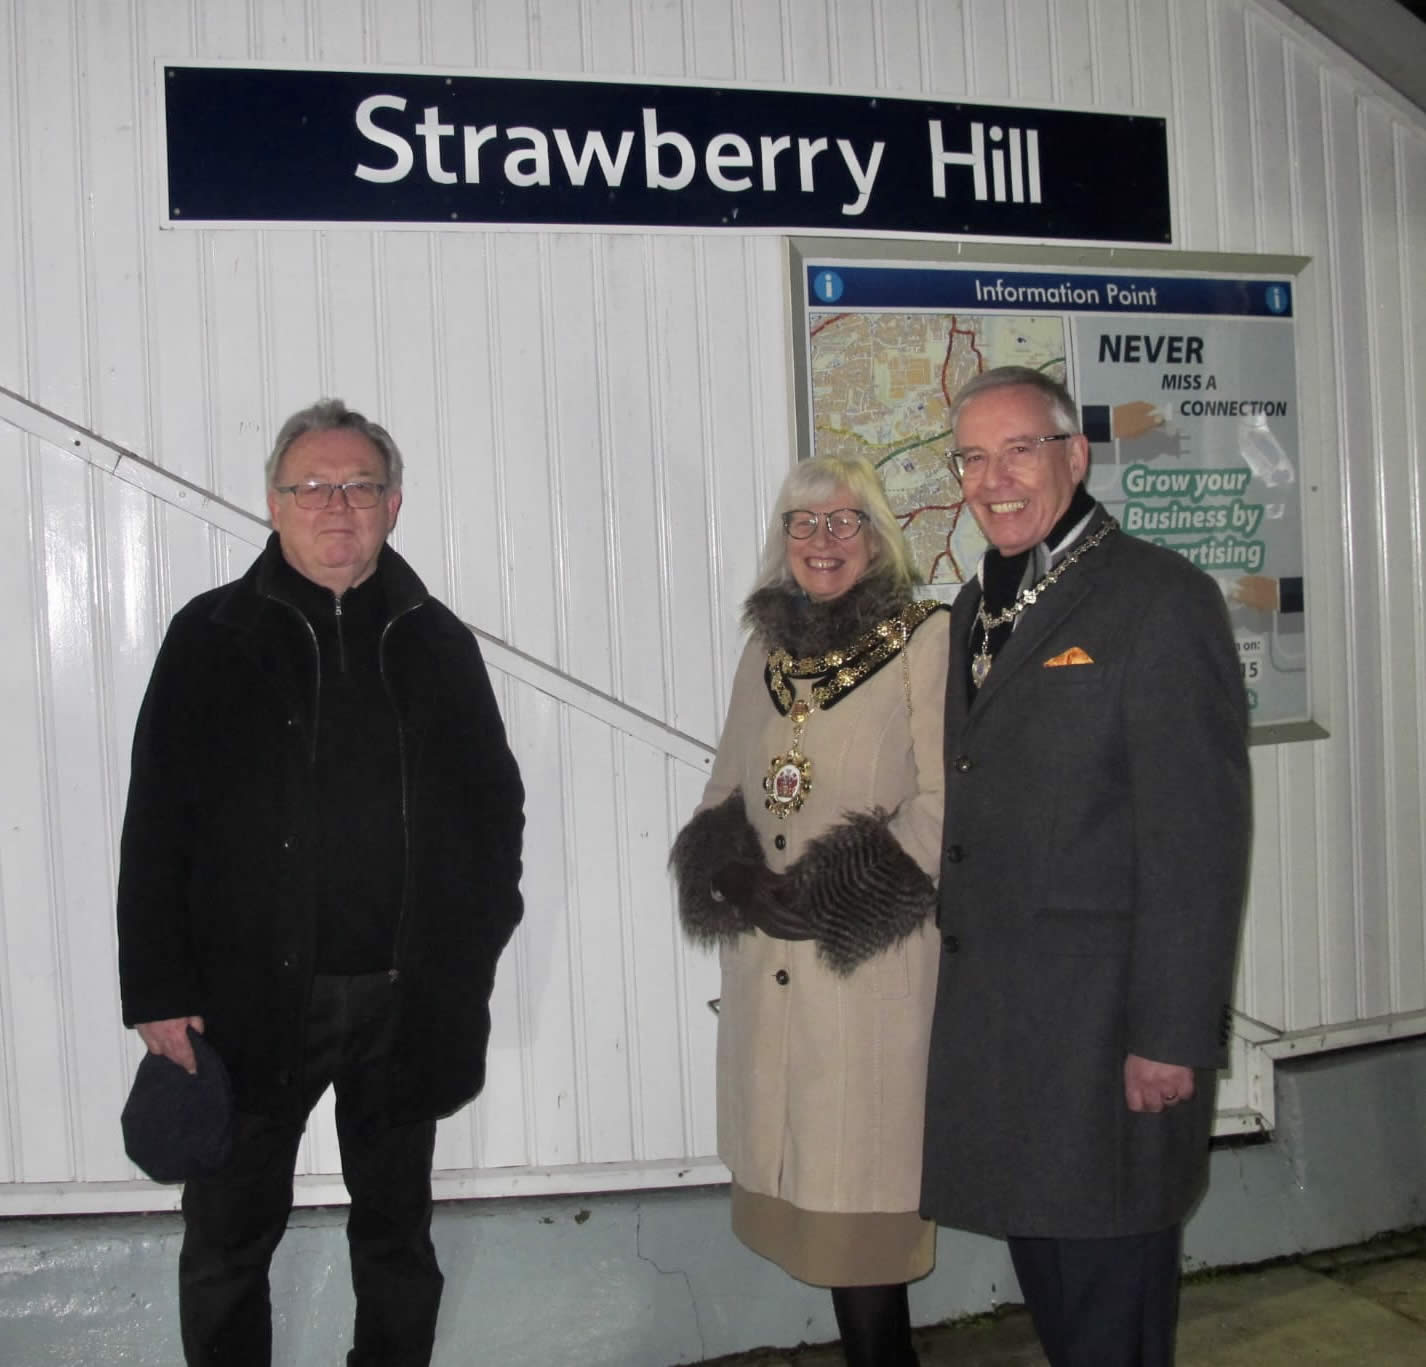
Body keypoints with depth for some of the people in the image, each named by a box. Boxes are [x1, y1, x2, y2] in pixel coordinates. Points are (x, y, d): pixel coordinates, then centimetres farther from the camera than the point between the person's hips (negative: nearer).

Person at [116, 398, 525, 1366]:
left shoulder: (437, 641, 6)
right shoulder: (213, 636, -1)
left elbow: (495, 803, 10)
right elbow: (157, 828, -5)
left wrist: (476, 945, 1)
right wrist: (159, 994, -10)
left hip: (406, 997, 2)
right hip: (252, 994, -2)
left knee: (398, 1232, 17)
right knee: (229, 1240, 10)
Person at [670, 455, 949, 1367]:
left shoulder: (926, 640, -4)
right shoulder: (767, 651, 14)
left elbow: (943, 806, -10)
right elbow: (725, 792, 16)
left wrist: (823, 899, -12)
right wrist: (736, 880, -4)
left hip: (871, 969, -5)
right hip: (769, 970, 5)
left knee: (862, 1180, 0)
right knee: (809, 1179, 10)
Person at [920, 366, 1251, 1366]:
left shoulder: (1162, 599, -11)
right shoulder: (979, 605, 13)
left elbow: (1197, 835, -16)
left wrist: (1172, 1033, -17)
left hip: (1104, 1016, -7)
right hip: (992, 1008, 7)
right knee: (1044, 1267, 19)